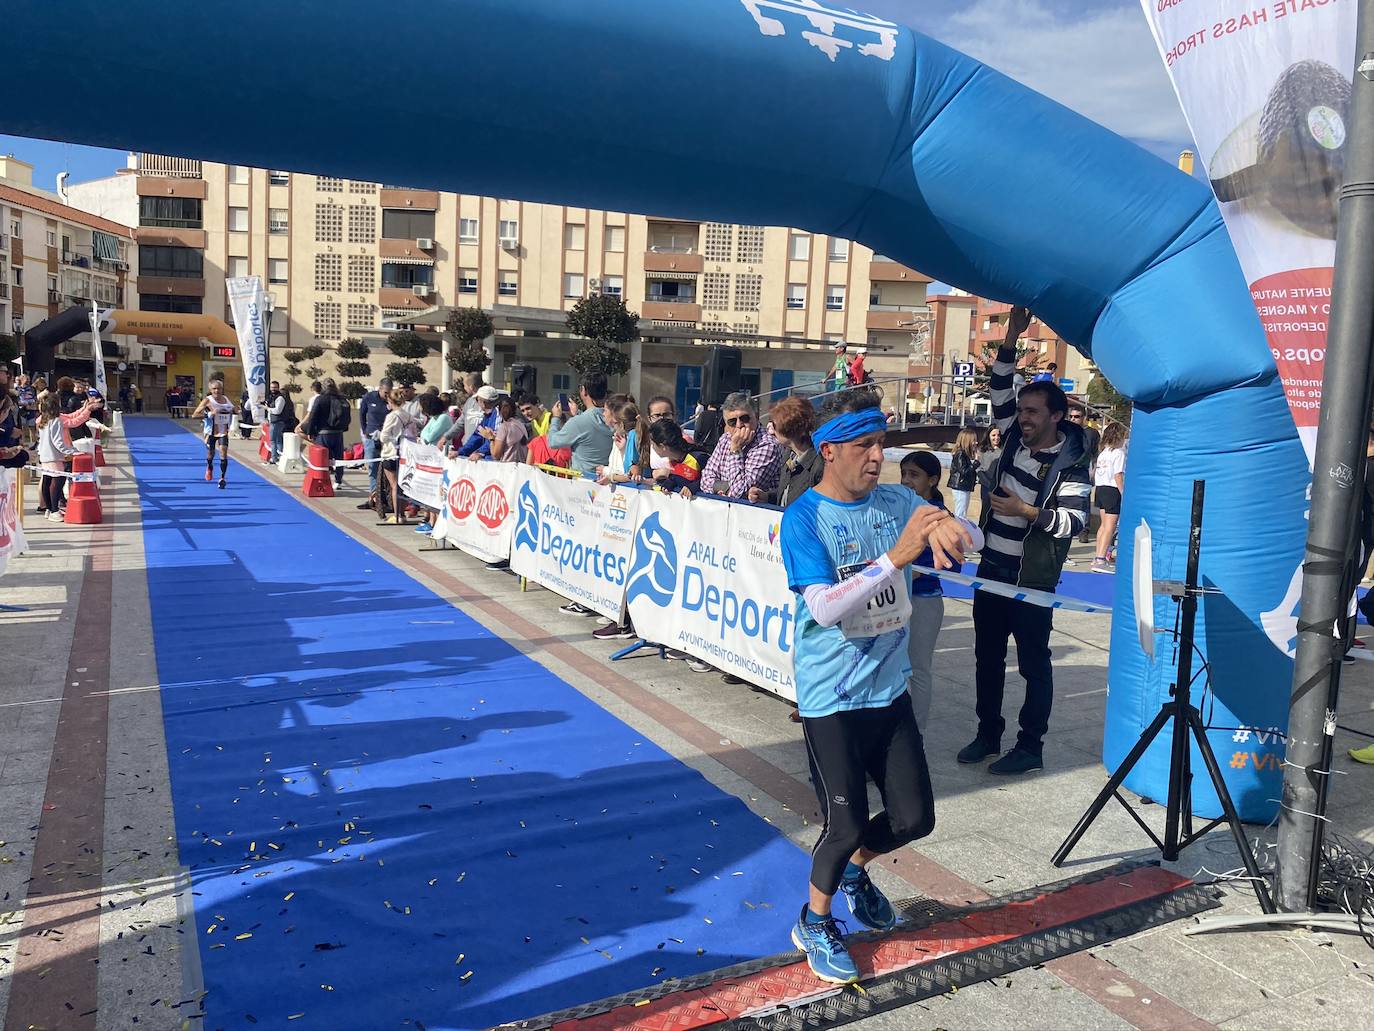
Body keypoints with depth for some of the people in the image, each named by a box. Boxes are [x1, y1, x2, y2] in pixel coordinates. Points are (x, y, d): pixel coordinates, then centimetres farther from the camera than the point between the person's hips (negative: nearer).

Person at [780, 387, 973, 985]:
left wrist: (945, 527, -27)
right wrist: (897, 556, -34)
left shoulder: (896, 502, 1)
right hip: (831, 697, -5)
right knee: (847, 824, -1)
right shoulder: (803, 518, -15)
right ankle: (814, 924, 28)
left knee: (914, 817, 10)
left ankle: (854, 869, 42)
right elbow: (826, 607, -25)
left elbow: (967, 537, -3)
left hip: (890, 688, 5)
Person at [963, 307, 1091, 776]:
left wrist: (1028, 512, -27)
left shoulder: (1070, 463, -13)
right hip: (992, 567, 7)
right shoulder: (1016, 439, 5)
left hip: (1032, 578, -7)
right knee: (987, 656, 13)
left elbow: (1076, 520, -17)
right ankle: (988, 734, 25)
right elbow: (998, 392, 6)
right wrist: (1011, 337, -2)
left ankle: (1030, 748, 13)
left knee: (1033, 662, 4)